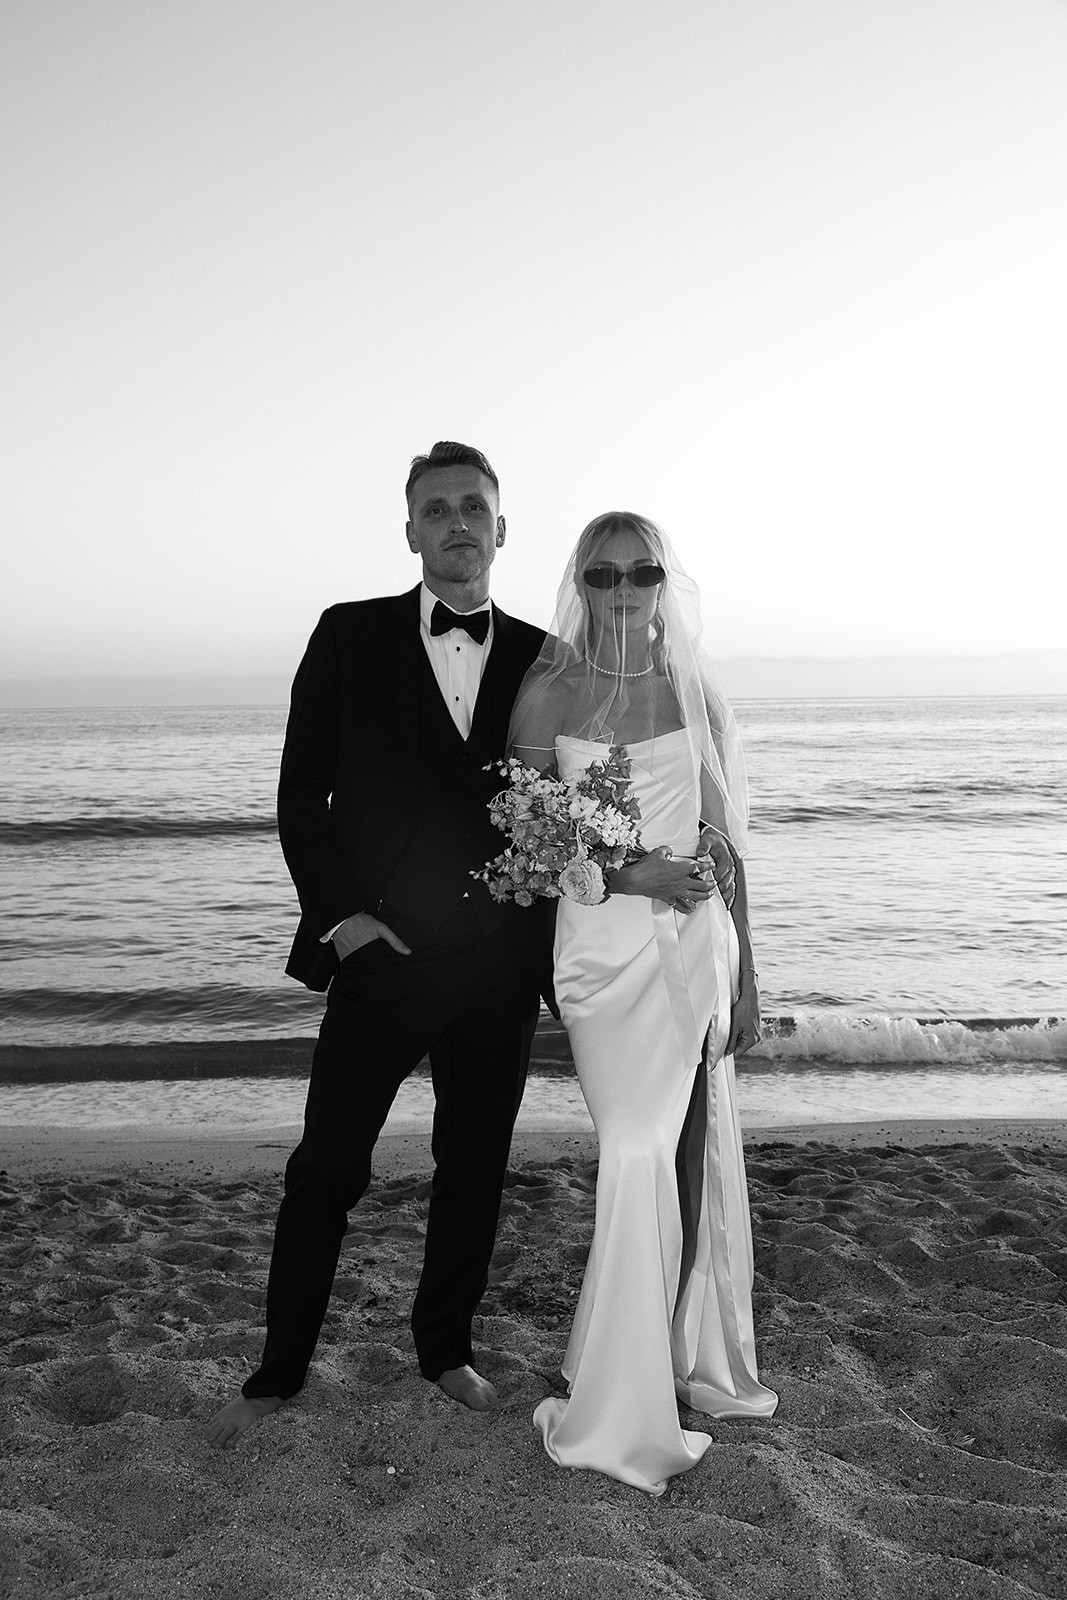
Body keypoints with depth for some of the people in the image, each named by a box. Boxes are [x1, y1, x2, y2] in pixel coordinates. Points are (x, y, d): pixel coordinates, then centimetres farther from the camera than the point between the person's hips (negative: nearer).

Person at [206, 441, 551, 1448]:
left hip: (499, 964, 3)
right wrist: (342, 913, -10)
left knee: (474, 1168, 15)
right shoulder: (350, 637, 0)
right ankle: (278, 1372, 25)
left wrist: (546, 931, 1)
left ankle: (446, 1346, 36)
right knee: (326, 1169, 6)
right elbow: (301, 795, -1)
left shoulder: (539, 658, 6)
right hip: (382, 951, -2)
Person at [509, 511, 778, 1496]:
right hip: (609, 946, -4)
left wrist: (744, 970, 5)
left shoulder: (695, 690, 7)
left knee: (701, 1156, 11)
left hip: (698, 942, 4)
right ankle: (620, 1420, 8)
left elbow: (724, 840, 7)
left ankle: (696, 1362, 31)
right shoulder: (548, 694, -2)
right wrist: (632, 873, -15)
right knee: (640, 1157, -7)